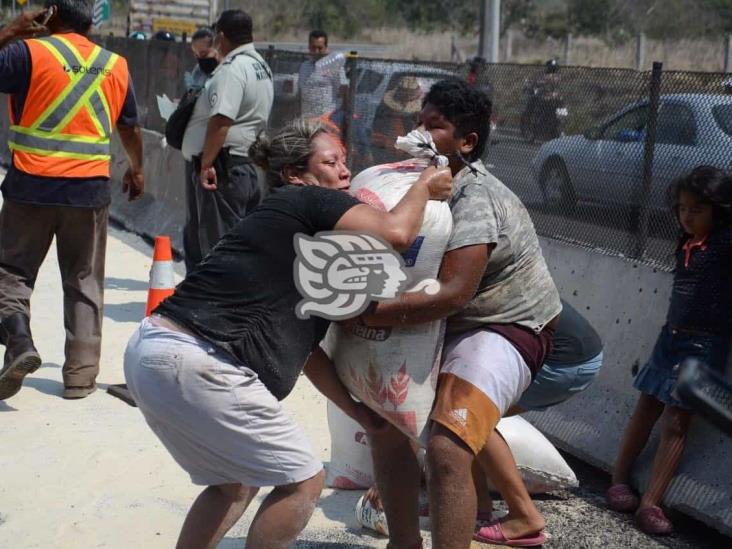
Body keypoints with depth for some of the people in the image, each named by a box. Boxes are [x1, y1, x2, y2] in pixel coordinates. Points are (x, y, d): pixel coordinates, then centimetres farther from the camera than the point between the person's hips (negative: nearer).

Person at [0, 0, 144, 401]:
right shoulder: (115, 66, 8)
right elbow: (130, 129, 18)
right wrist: (136, 170, 34)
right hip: (89, 191, 3)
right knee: (84, 284, 11)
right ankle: (80, 374, 12)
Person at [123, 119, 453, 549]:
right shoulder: (307, 201, -3)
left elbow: (301, 344, 25)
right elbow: (396, 232, -17)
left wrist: (360, 412, 25)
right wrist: (425, 184, 3)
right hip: (193, 365, -10)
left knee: (234, 484, 26)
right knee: (303, 480, 2)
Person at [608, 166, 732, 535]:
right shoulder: (686, 243, 6)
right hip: (671, 337, 6)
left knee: (675, 422, -4)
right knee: (645, 410, 13)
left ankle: (650, 503, 0)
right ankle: (619, 480, 24)